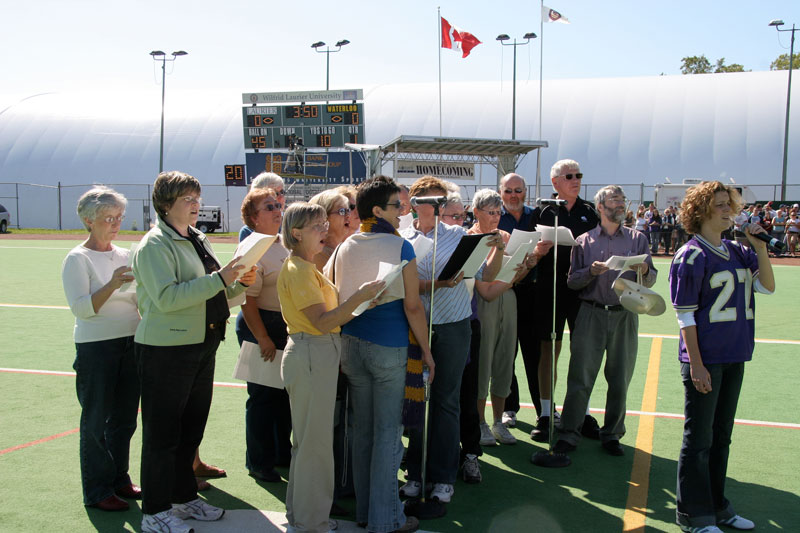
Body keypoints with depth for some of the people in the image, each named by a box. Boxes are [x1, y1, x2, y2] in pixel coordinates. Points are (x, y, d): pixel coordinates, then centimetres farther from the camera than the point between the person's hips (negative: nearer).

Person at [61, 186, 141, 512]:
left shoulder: (124, 255, 10)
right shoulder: (77, 259, -7)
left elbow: (140, 300, 18)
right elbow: (81, 308, -16)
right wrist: (112, 284, -26)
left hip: (131, 343, 6)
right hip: (96, 348, -6)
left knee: (125, 418, 13)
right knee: (96, 421, 3)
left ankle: (119, 480, 28)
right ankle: (97, 492, 14)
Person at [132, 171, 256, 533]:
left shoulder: (197, 241, 15)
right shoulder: (155, 245, -12)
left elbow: (214, 295, 21)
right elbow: (167, 298, -25)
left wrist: (239, 282, 2)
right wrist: (219, 279, -25)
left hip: (202, 346, 9)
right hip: (166, 350, -9)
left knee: (191, 430, 18)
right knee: (162, 434, 1)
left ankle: (184, 498, 33)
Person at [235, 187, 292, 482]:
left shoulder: (286, 245, 11)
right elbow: (247, 301, -19)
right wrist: (263, 339, -20)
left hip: (288, 327, 8)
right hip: (262, 326, -8)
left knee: (286, 392, 16)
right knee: (263, 395, 2)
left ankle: (283, 452, 31)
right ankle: (258, 462, 16)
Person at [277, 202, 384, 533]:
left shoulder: (307, 267, 15)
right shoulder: (297, 270, -16)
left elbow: (328, 314, 14)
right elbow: (322, 322, -23)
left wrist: (360, 302, 6)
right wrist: (360, 297, -28)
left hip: (321, 353, 11)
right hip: (310, 354, -11)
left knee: (310, 438, 18)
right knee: (315, 441, -1)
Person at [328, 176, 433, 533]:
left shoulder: (344, 248, 5)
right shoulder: (400, 247, -9)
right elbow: (412, 306, -11)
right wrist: (426, 350, -3)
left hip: (350, 343, 5)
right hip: (389, 347, -5)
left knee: (362, 429, 16)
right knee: (388, 433, 4)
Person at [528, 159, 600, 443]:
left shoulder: (590, 211, 10)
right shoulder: (542, 212, 4)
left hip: (582, 289, 2)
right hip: (549, 289, -2)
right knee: (549, 351, 3)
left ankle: (584, 414, 17)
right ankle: (545, 415, 12)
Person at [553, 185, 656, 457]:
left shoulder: (637, 239, 11)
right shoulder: (584, 241, 7)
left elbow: (650, 281, 8)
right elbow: (572, 281, 4)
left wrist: (644, 270, -14)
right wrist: (591, 271, -15)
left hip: (625, 315, 2)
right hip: (591, 314, -2)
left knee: (620, 379, 6)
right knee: (580, 377, -4)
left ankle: (612, 435, 21)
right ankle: (568, 435, 4)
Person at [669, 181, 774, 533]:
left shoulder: (737, 252, 10)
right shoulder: (691, 256, -10)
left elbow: (767, 287, 4)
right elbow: (685, 315, -12)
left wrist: (760, 247, -6)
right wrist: (696, 364, -16)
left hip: (734, 357, 7)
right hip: (705, 358, -7)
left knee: (721, 434, 16)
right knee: (699, 437, 2)